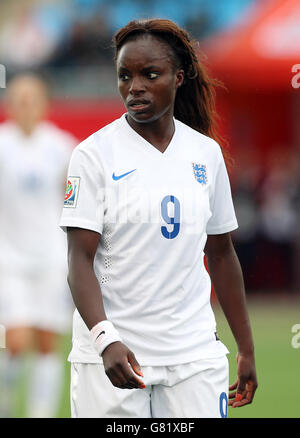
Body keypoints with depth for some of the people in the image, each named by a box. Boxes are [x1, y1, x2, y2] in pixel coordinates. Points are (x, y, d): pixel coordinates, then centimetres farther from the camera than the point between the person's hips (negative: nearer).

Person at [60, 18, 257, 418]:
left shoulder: (206, 153, 8)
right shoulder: (94, 154, -4)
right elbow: (80, 259, -10)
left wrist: (246, 350, 14)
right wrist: (105, 339, -25)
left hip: (194, 354, 3)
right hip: (112, 353, -3)